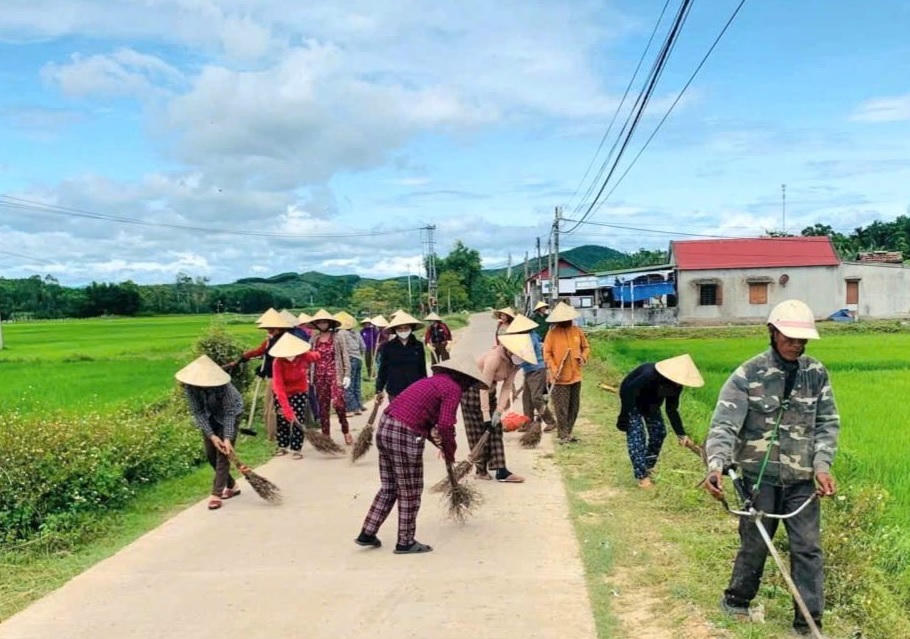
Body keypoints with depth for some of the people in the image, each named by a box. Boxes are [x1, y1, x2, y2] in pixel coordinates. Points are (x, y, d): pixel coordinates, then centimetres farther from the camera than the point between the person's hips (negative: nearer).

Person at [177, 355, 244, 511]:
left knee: (223, 453, -12)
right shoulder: (190, 385, -27)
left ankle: (216, 494, -10)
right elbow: (197, 412, -20)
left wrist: (227, 438, -37)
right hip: (209, 417, 4)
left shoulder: (223, 385, -36)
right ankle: (232, 486, 21)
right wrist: (211, 436, -26)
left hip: (229, 414, -4)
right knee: (210, 454, 5)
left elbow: (229, 412, -30)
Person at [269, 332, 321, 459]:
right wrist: (287, 409, -42)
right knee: (282, 420, 8)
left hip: (299, 392, 0)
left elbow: (316, 356, 1)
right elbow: (279, 387, -35)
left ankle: (296, 449, 3)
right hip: (282, 394, 0)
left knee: (298, 421, -6)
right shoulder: (278, 363, -30)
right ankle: (282, 446, 25)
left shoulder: (305, 356, -26)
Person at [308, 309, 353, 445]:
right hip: (319, 377, 4)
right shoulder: (314, 339, 8)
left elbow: (345, 357, -1)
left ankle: (346, 431, 6)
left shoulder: (337, 338, -1)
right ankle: (325, 435, 17)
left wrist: (347, 375, -7)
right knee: (323, 406, 7)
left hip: (335, 375, -4)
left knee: (338, 403, -16)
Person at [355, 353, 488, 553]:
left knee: (389, 488, 20)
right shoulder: (453, 389, -5)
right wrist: (450, 453, 2)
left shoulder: (432, 381, 22)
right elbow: (445, 426, -13)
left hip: (384, 427, 9)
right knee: (410, 493, 6)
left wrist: (440, 444, 18)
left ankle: (367, 534, 24)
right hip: (404, 437, -9)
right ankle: (405, 542, 17)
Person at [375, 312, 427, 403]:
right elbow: (383, 369, 6)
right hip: (395, 392, 0)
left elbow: (422, 369, 10)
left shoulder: (418, 346, 3)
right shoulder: (387, 347, 0)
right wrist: (379, 390, 6)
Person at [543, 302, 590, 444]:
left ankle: (568, 432, 26)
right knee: (561, 408, -2)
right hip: (560, 377, -5)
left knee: (574, 407, 12)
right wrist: (554, 370, -17)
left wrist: (583, 357, -5)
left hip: (575, 376, 5)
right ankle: (563, 435, 6)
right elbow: (547, 353, -7)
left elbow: (586, 347, 15)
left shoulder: (577, 331, 4)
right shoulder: (553, 333, -7)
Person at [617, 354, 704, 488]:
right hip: (631, 399, -7)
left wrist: (681, 434, -15)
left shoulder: (676, 385, -18)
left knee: (659, 431, 5)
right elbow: (627, 391, -37)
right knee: (636, 434, -15)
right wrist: (624, 417, -32)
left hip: (650, 402, 7)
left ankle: (648, 467, 22)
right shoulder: (650, 375, -41)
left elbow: (672, 410, -9)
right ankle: (642, 476, -13)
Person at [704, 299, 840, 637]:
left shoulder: (817, 373, 1)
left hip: (802, 479, 2)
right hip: (760, 476, -2)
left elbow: (827, 423, 5)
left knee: (808, 548, 2)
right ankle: (736, 601, 34)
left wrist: (822, 464, -9)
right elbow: (724, 424, -15)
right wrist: (717, 463, -31)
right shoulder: (748, 375, -10)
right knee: (754, 544, 11)